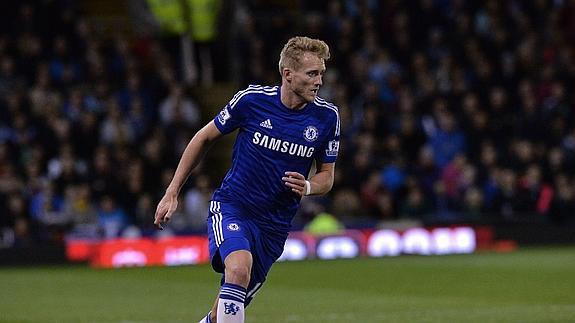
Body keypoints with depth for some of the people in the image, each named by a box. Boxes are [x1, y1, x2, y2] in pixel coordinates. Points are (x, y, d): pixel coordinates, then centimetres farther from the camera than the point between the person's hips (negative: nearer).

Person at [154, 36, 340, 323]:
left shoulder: (326, 116, -3)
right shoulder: (251, 99, -10)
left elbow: (326, 176, 9)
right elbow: (204, 138, 5)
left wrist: (307, 187, -16)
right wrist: (172, 193, 4)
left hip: (274, 224, 3)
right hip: (231, 207, -3)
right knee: (239, 267, -34)